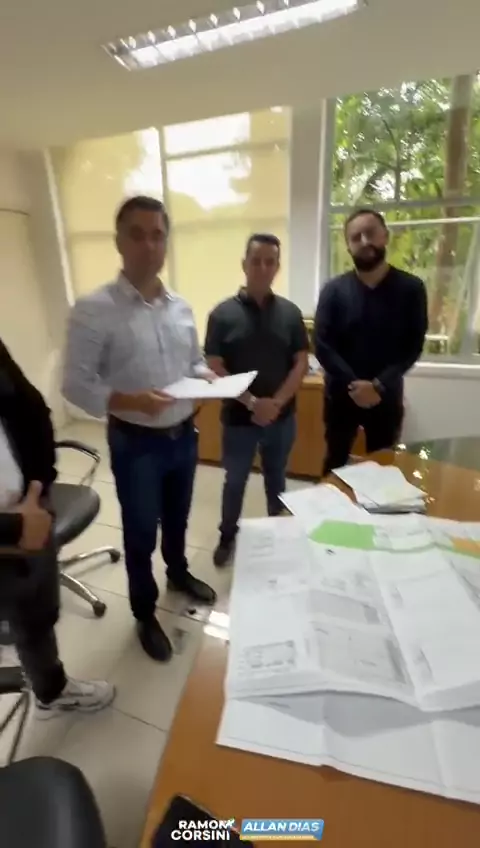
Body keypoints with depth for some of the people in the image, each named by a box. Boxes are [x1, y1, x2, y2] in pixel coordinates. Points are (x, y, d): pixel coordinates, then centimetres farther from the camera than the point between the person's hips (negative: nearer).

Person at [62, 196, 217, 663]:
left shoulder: (181, 307, 4)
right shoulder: (93, 310, -14)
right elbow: (76, 385, -15)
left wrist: (206, 376, -8)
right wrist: (132, 402, -29)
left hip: (184, 435, 5)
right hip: (135, 443, -5)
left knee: (177, 518, 25)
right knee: (141, 533, 12)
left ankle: (178, 573, 53)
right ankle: (145, 614, 38)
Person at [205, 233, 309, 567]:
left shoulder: (290, 312, 0)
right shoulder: (223, 314, -6)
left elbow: (301, 363, -2)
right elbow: (214, 368, -9)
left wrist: (276, 403, -14)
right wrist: (251, 402, -19)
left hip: (282, 417, 2)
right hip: (238, 417, -2)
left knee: (276, 478, 19)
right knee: (235, 481, 14)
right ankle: (227, 536, 36)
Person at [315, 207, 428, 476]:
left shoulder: (411, 288, -1)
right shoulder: (334, 290, -3)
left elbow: (413, 346, -6)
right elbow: (322, 345, -10)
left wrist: (379, 385, -19)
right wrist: (352, 384, -20)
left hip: (386, 397, 1)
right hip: (341, 395, 0)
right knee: (335, 463, 13)